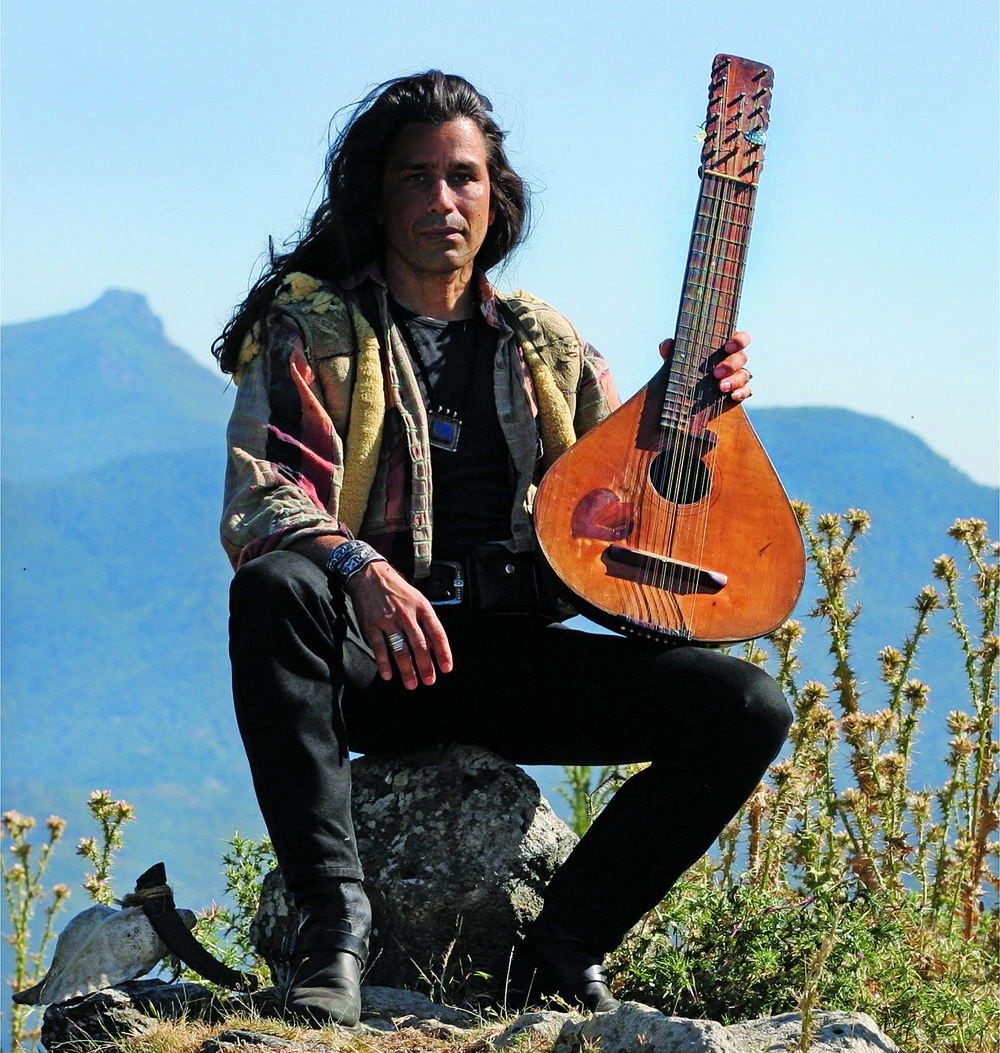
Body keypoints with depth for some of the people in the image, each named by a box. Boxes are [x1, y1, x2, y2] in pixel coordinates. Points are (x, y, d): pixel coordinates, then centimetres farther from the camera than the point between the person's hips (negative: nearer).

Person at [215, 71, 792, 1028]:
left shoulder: (545, 347, 18)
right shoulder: (314, 329, 5)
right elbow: (256, 501, -10)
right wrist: (361, 567, -30)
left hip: (510, 653, 4)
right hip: (367, 653, -4)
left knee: (748, 710, -16)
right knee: (273, 588, -39)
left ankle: (565, 949, -9)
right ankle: (331, 912, -33)